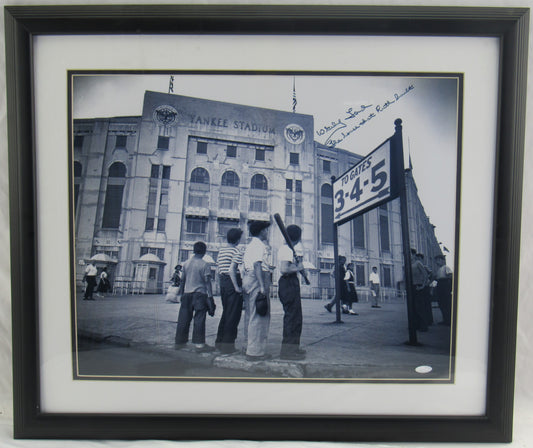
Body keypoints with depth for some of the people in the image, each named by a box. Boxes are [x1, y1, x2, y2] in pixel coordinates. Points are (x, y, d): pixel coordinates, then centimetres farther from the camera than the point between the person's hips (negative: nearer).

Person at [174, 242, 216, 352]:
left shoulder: (186, 263, 8)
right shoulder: (205, 264, -5)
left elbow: (182, 280, 12)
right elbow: (207, 282, -8)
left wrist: (181, 294, 20)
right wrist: (210, 297, -6)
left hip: (187, 293, 5)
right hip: (200, 294, -4)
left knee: (184, 318, 10)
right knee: (199, 319, -2)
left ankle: (179, 341, 18)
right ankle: (199, 344, -2)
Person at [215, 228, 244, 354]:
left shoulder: (221, 251, 16)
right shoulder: (237, 252, -10)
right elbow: (232, 270, -20)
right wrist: (237, 287, -17)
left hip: (223, 283, 8)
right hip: (232, 282, -8)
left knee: (225, 313, 18)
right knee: (233, 315, -2)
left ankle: (219, 341, 24)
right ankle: (228, 345, 0)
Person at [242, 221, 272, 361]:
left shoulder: (250, 244, 21)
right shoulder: (259, 244, -9)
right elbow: (257, 265, -19)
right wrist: (262, 286, -23)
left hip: (247, 279, 10)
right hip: (257, 281, -10)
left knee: (251, 315, 15)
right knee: (259, 317, -7)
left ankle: (249, 347, 22)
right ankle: (255, 351, -5)